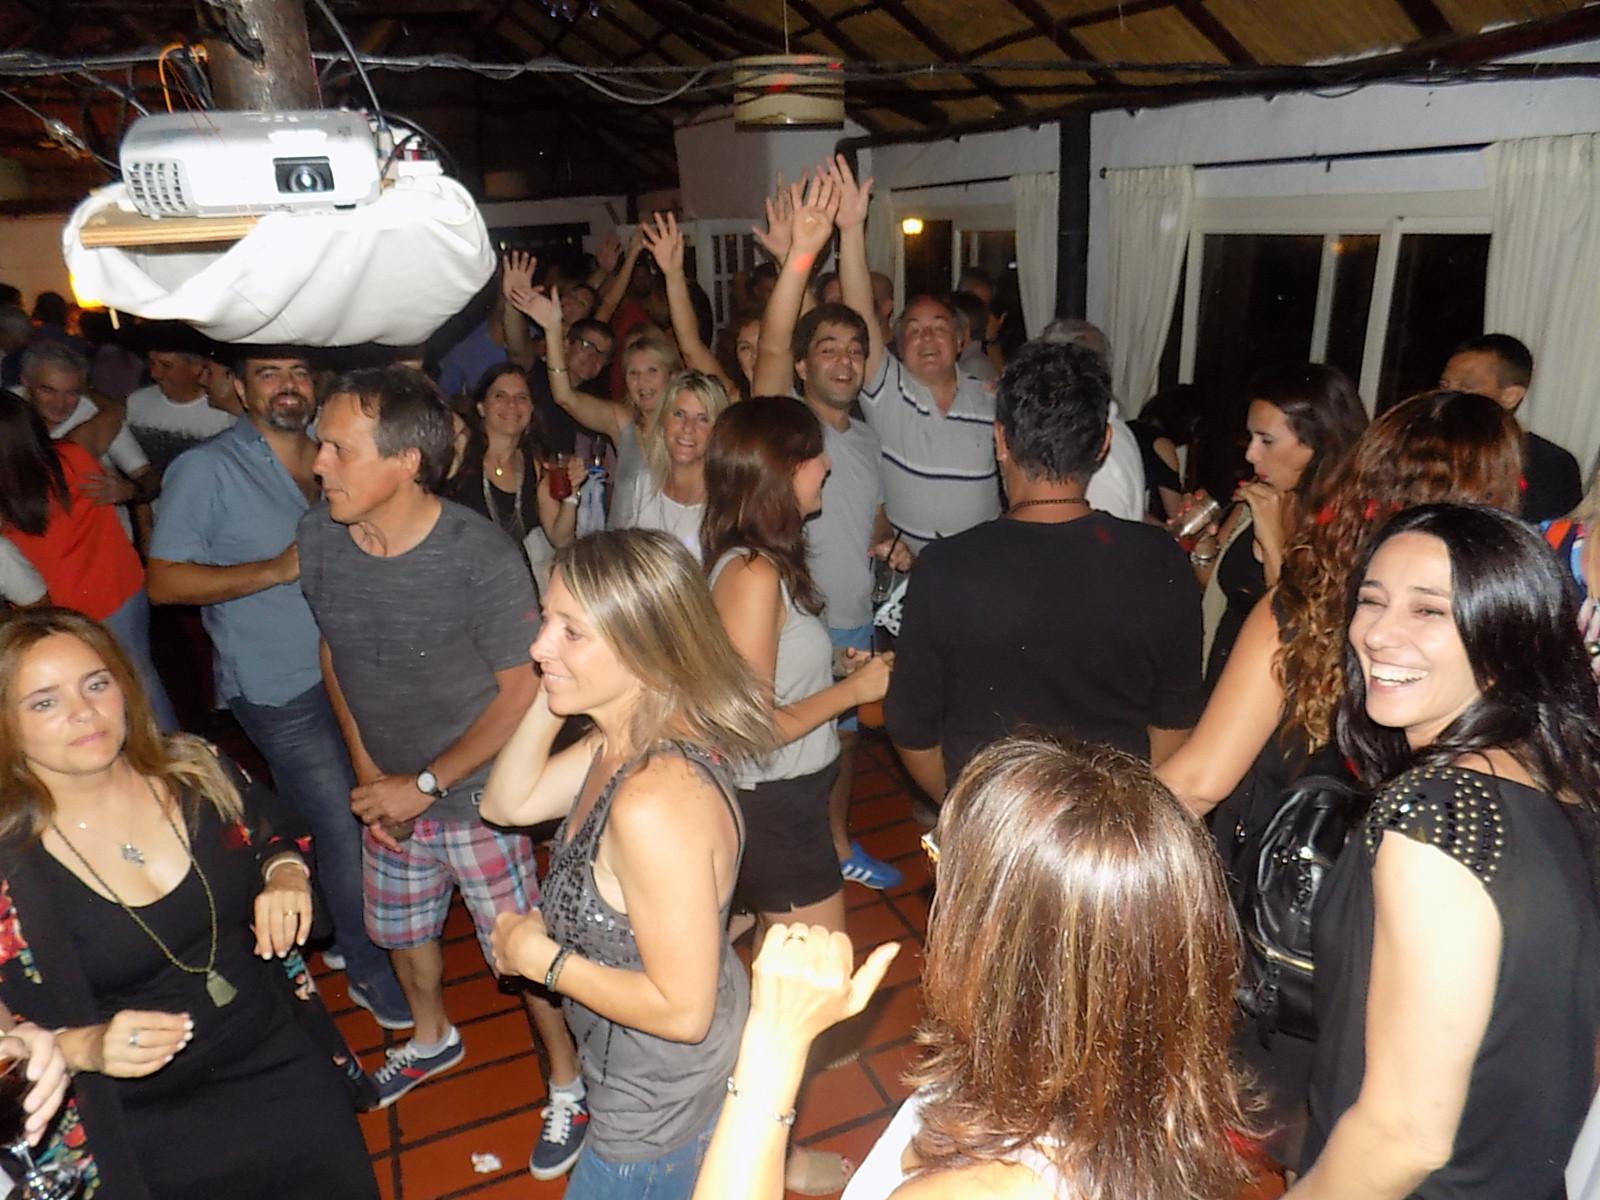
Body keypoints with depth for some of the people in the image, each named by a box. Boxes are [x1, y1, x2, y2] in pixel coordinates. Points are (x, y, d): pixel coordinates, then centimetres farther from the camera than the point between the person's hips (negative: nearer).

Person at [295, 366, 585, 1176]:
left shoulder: (481, 556, -26)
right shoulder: (318, 539, -10)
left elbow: (522, 691, -19)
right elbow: (333, 654, 5)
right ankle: (432, 1039, 55)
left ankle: (567, 1083, 32)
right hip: (388, 791, 6)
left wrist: (426, 784, -15)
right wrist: (366, 770, -2)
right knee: (399, 929, 25)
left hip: (476, 796, -5)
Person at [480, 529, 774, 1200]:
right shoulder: (623, 742, -10)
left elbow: (681, 1010, -31)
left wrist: (541, 958, -20)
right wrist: (552, 697, -12)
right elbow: (509, 803, 2)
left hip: (662, 1113, -8)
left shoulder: (656, 803, -37)